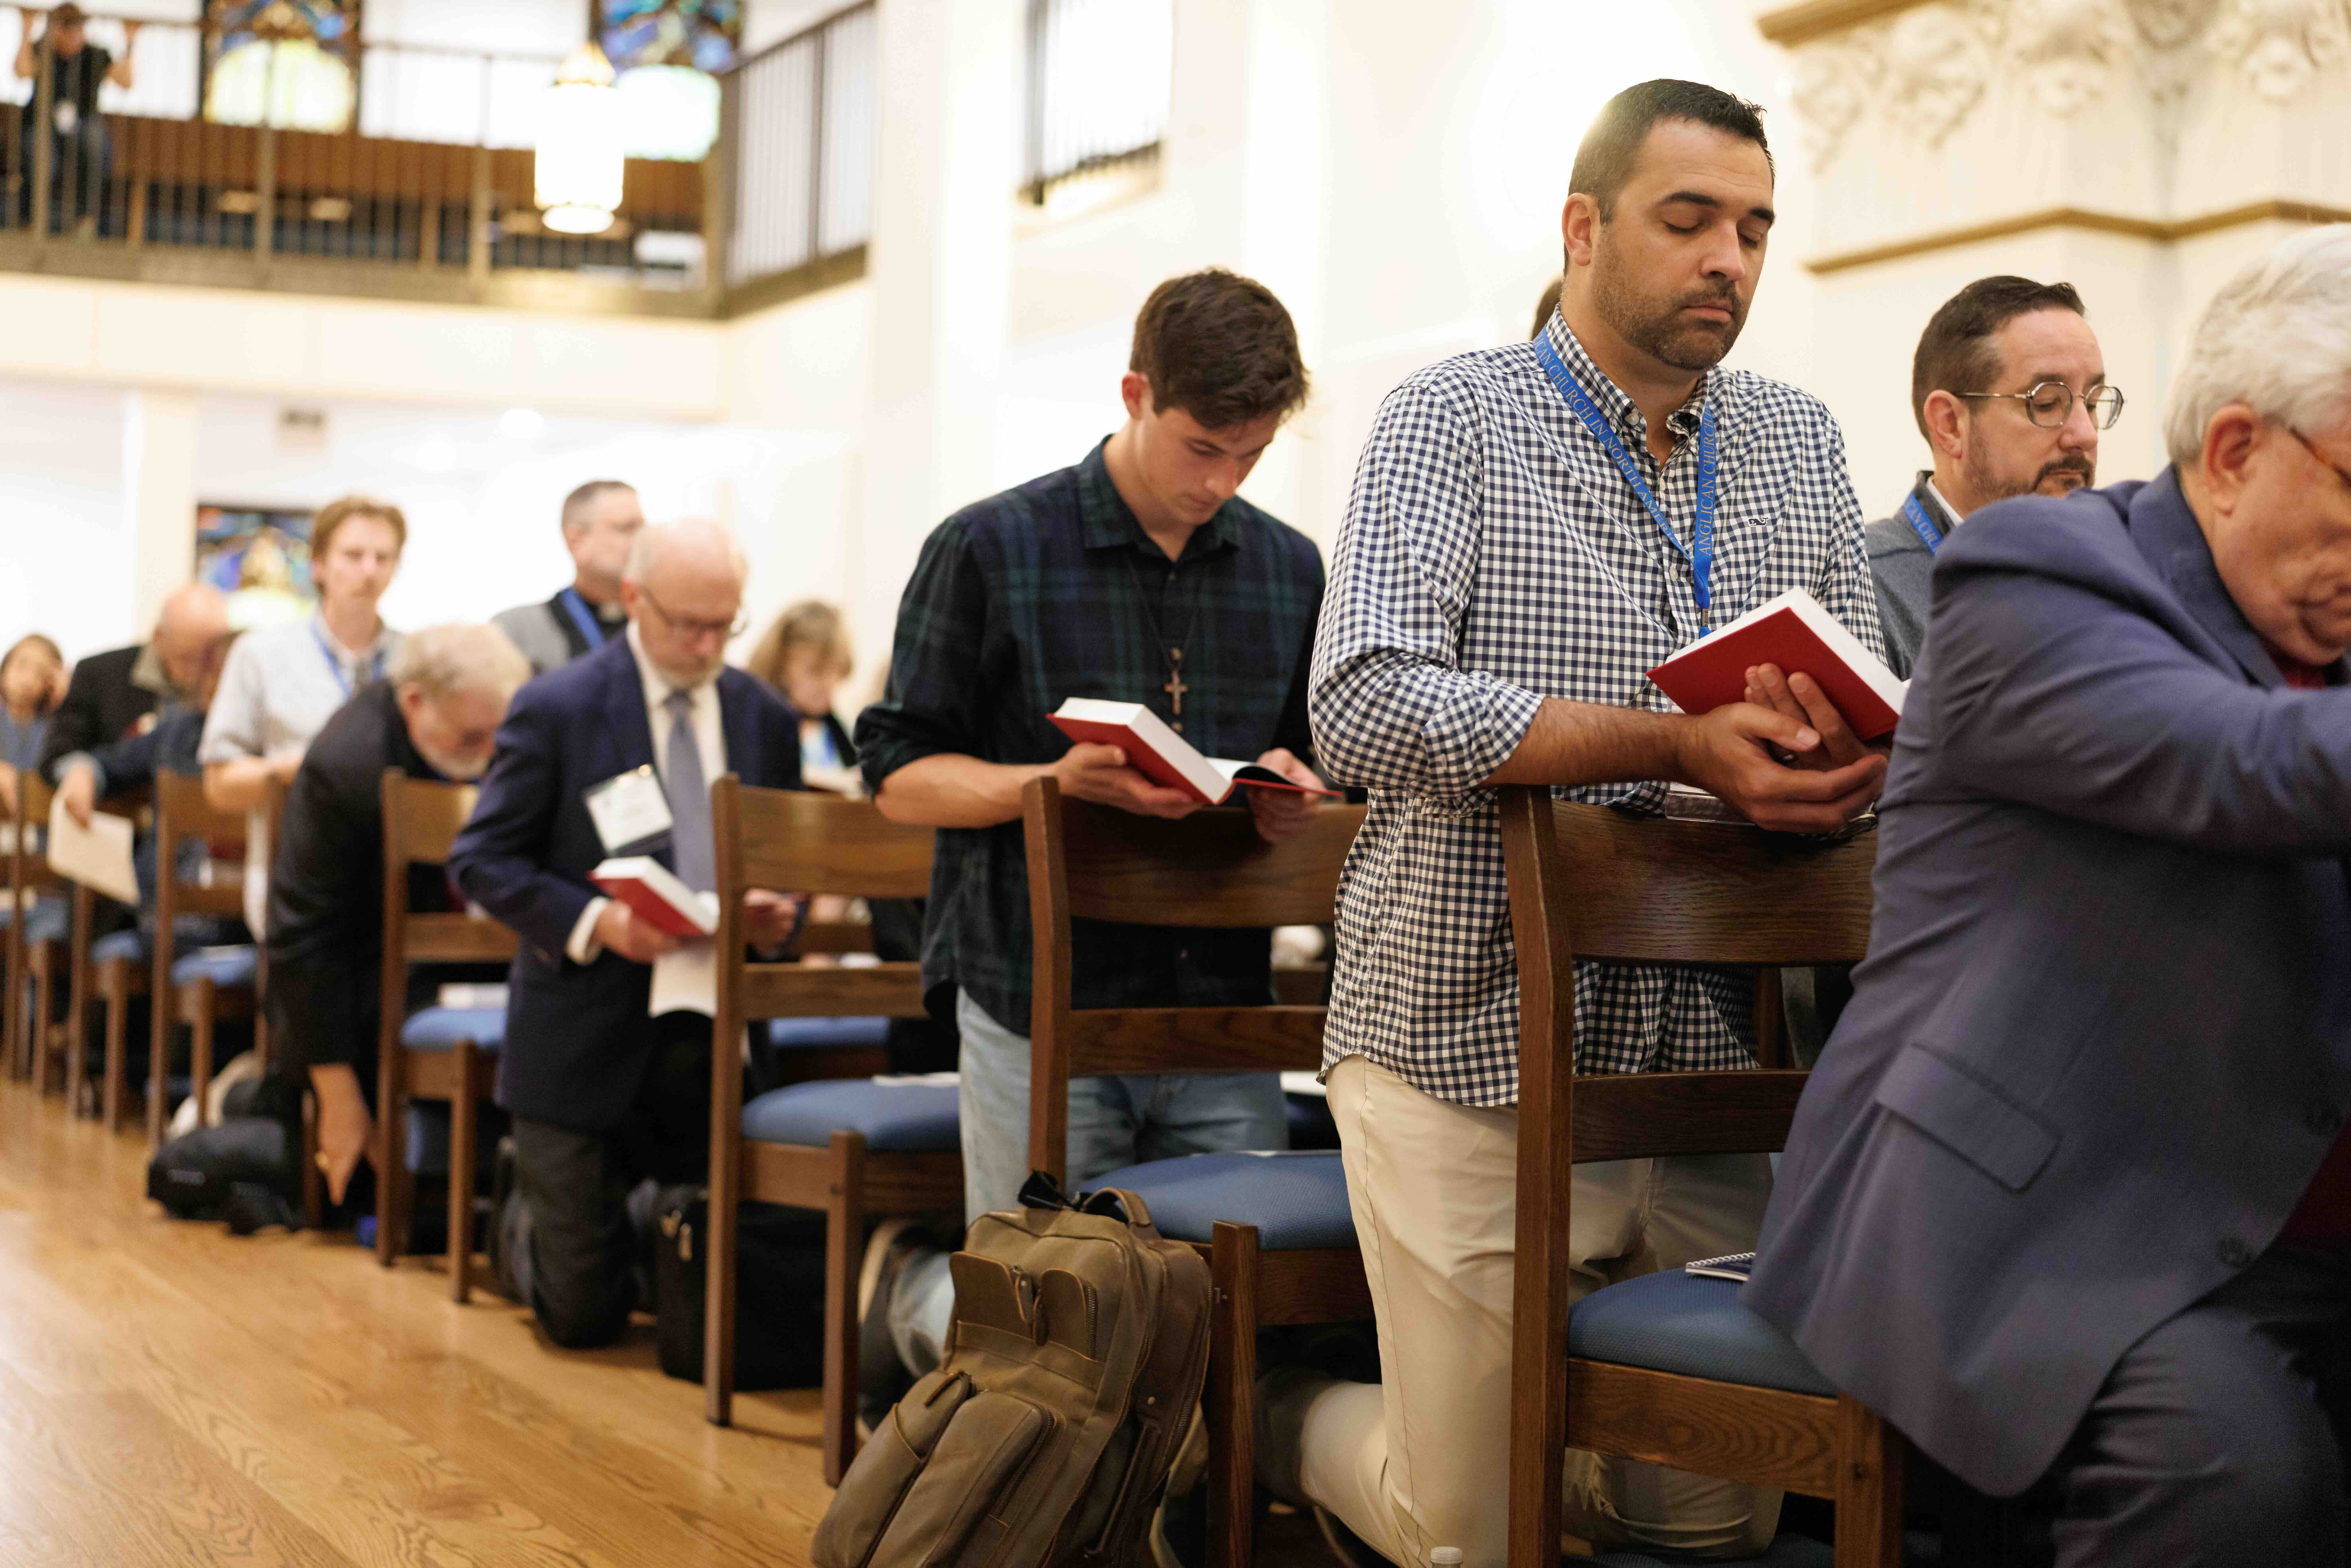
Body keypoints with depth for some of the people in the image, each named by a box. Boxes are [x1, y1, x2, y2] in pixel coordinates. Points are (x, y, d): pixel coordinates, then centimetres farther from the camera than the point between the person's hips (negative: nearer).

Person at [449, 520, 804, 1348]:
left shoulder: (766, 718, 7)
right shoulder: (556, 709, -7)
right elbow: (481, 860, -7)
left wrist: (778, 910, -7)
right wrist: (594, 920, -22)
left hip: (709, 1036, 4)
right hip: (585, 1042, -4)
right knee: (585, 1314, 0)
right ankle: (523, 1223, 36)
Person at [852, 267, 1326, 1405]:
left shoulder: (1290, 571, 10)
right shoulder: (989, 551, -2)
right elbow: (901, 777, -2)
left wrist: (1293, 791, -4)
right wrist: (1058, 783, -19)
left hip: (1225, 1019, 4)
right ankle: (912, 1289, 36)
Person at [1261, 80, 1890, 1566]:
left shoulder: (1801, 445, 12)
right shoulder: (1456, 417, -4)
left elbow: (1864, 712, 12)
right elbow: (1367, 703, -19)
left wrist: (1848, 759, -14)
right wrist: (1676, 745, -28)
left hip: (1703, 1058, 5)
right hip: (1471, 1049, -5)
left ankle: (1509, 1405, 37)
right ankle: (1271, 1418, 32)